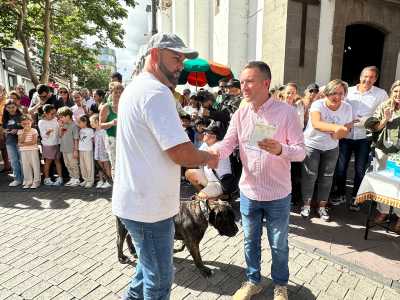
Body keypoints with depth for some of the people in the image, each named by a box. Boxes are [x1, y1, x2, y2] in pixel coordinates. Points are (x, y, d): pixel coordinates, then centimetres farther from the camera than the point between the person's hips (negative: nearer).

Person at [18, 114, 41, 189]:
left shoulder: (34, 131, -4)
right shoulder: (20, 131, 6)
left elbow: (34, 142, -13)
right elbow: (21, 141, -8)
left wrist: (23, 144, -13)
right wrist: (25, 132, -12)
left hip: (33, 150, -3)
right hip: (24, 151, 4)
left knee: (35, 165, -1)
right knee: (26, 166, 7)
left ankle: (36, 182, 7)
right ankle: (28, 182, 17)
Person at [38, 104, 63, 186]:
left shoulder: (55, 119, 5)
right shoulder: (41, 122, -7)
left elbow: (59, 130, 14)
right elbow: (43, 135, -11)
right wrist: (48, 132, -31)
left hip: (56, 143, 4)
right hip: (48, 145, -4)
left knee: (57, 160, 8)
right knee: (48, 161, 3)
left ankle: (60, 178, 13)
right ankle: (46, 179, 15)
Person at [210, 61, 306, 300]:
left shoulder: (286, 112, -13)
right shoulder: (240, 113, -1)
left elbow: (301, 151, -14)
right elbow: (228, 144, -5)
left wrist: (280, 150, -35)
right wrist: (212, 152, -26)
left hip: (277, 195, -3)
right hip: (248, 192, 3)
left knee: (278, 245, 17)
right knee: (250, 241, 20)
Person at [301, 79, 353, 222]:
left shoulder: (347, 107, -7)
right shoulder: (318, 104, -21)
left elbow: (347, 128, 0)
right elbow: (316, 123, -39)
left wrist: (338, 134, -24)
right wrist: (336, 127, -55)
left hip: (331, 148, 4)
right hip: (311, 145, -3)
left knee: (326, 178, 10)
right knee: (309, 176, 3)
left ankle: (322, 206, 25)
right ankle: (306, 204, 21)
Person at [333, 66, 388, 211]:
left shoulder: (381, 94, 0)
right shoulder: (348, 91, 3)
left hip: (364, 137, -1)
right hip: (345, 135, 1)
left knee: (360, 170, 9)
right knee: (340, 167, 7)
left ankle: (355, 197, 27)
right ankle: (340, 194, 26)